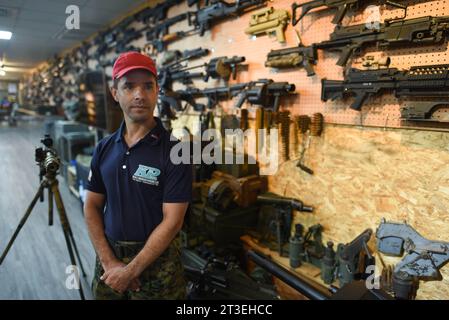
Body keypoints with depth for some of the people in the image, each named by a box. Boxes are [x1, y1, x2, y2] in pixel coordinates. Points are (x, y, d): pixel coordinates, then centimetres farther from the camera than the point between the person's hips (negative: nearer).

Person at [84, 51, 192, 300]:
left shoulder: (174, 151, -15)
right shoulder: (104, 148, 1)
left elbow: (172, 221, -17)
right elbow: (92, 207, 3)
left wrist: (130, 271, -15)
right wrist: (108, 261, -7)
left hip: (156, 260, -4)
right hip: (109, 255, 5)